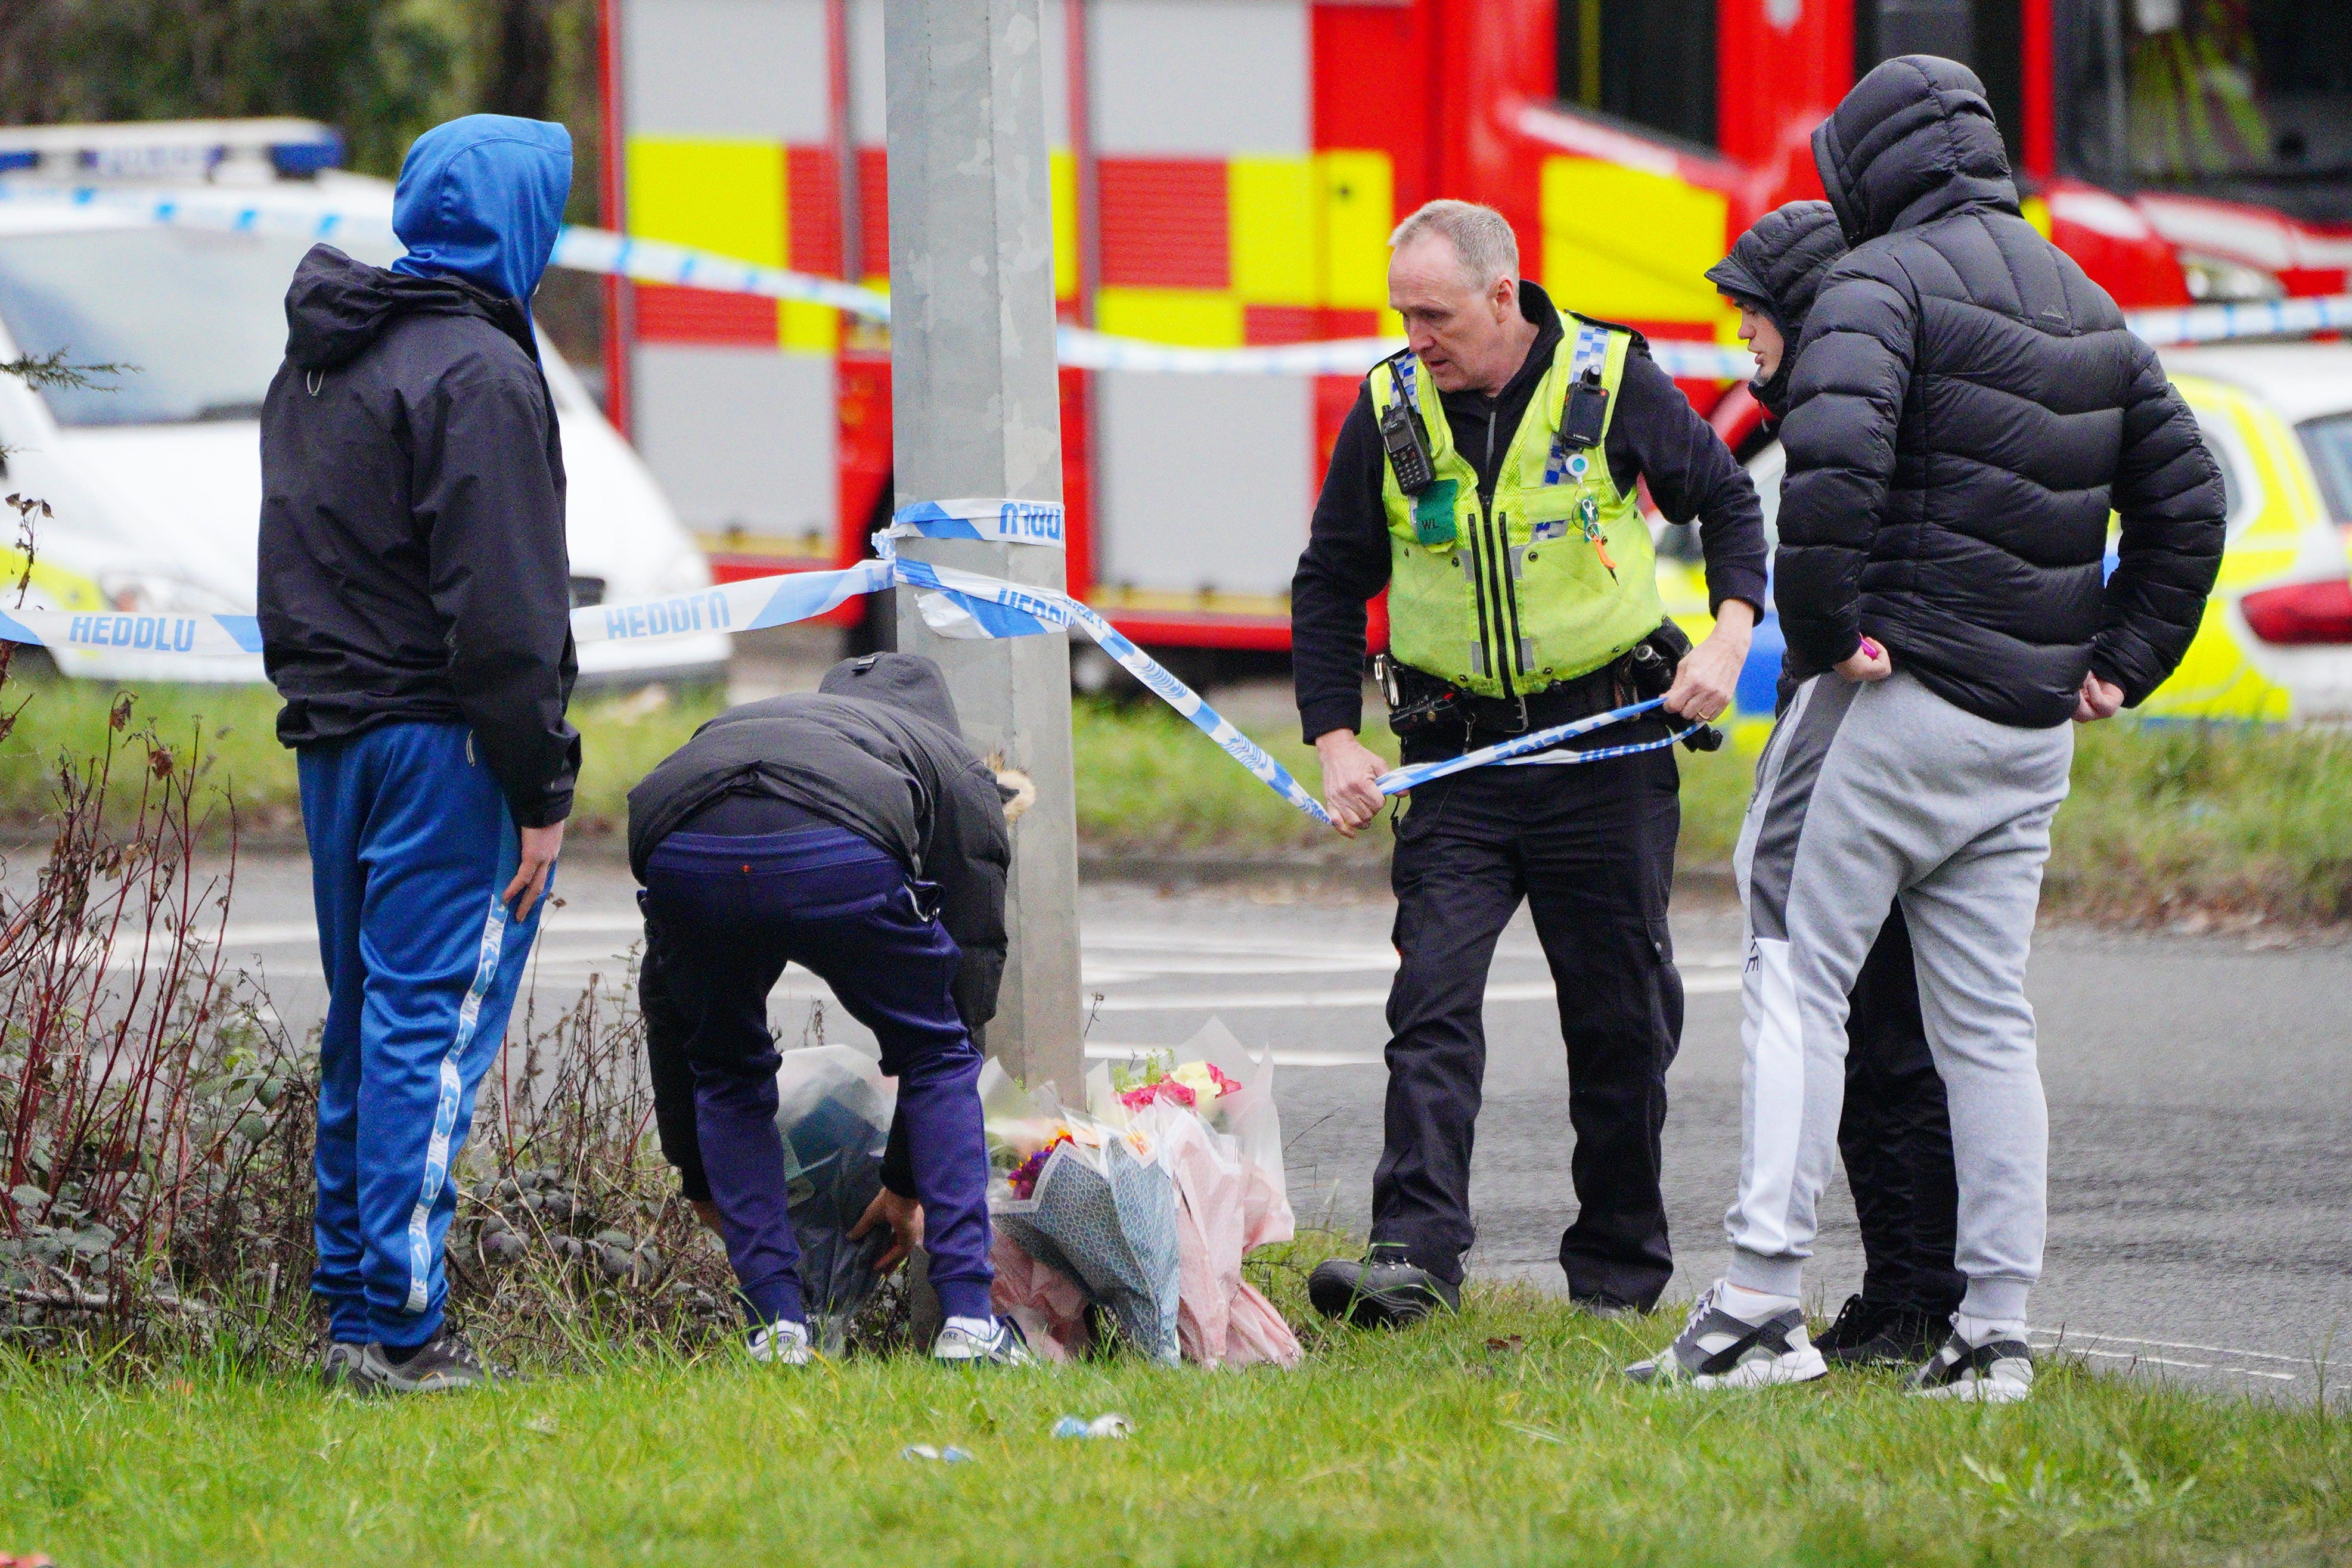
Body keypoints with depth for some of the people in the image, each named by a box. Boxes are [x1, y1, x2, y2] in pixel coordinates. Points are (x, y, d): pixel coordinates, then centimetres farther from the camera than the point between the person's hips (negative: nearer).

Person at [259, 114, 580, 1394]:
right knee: (432, 1024, -6)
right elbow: (502, 607, -18)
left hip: (330, 729, 9)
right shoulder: (476, 372, -15)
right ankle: (399, 1326, -8)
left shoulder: (317, 361, 15)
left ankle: (349, 1299, 20)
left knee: (365, 1021, 16)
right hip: (436, 744, -9)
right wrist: (541, 794, -15)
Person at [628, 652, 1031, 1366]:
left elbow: (664, 1000, 44)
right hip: (842, 853, -2)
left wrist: (700, 1177, 50)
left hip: (681, 852, 2)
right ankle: (967, 1319, 18)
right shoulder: (963, 775, 37)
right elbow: (966, 994, 35)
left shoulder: (731, 725, 44)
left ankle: (778, 1326, 21)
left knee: (726, 1069, 30)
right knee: (939, 1057, 25)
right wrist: (907, 1183, 43)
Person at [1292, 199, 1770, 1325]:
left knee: (1620, 1017, 6)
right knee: (1432, 1002, -12)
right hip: (1457, 757, 1)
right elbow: (1331, 585, 7)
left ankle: (1618, 1264, 19)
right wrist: (1335, 741, -3)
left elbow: (1727, 503, 6)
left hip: (1608, 746, -1)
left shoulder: (1612, 384, -6)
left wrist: (1728, 638, -9)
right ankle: (1414, 1255, -18)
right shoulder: (1390, 411, -1)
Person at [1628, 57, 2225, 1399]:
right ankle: (1997, 1328, 8)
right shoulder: (2090, 308, 17)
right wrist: (2121, 662, 19)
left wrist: (1827, 622, -17)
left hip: (1896, 693, -7)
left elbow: (1835, 449, -26)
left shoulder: (1884, 279, -7)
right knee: (1990, 1018, 10)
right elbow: (2187, 498, 20)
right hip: (2032, 730, 7)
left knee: (1801, 972, -3)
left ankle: (1763, 1300, -10)